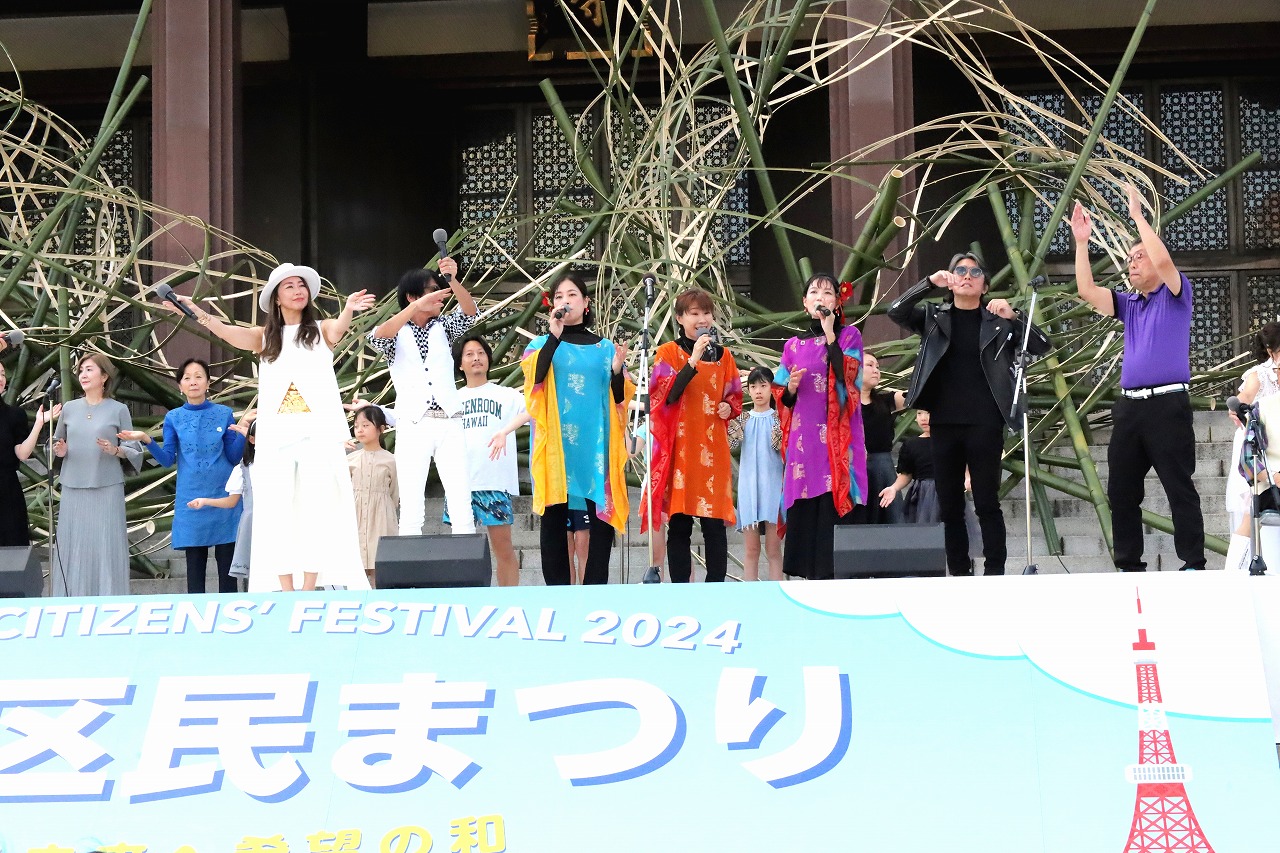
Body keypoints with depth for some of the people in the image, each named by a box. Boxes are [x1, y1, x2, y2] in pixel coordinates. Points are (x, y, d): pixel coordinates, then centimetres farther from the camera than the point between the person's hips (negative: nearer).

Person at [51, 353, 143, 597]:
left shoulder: (119, 410, 3)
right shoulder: (69, 408, 11)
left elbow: (133, 450, 3)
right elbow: (57, 443, 18)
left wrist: (115, 450, -16)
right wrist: (60, 451, -4)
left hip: (107, 489, -3)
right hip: (73, 489, 3)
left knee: (106, 547, -5)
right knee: (73, 547, 0)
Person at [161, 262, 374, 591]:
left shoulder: (321, 329, 8)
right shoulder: (265, 336, 13)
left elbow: (339, 329, -14)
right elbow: (225, 331, -2)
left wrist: (348, 309, -38)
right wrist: (193, 310, -20)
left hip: (318, 432, -2)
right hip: (276, 436, 2)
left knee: (315, 505, -6)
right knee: (278, 508, -3)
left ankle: (310, 588, -5)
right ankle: (286, 591, -3)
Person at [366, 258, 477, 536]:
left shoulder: (443, 327, 15)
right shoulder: (397, 333, 7)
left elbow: (469, 312, -4)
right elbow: (377, 337, -16)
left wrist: (452, 280, -23)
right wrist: (418, 306, -29)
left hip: (449, 423, 2)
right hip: (412, 425, -2)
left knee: (462, 505, -5)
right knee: (411, 507, -6)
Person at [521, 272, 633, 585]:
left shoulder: (605, 347, 15)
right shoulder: (542, 344, 10)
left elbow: (620, 399, 10)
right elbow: (534, 378, -12)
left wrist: (617, 371, -9)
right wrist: (555, 336, -18)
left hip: (596, 441, 1)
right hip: (556, 443, -1)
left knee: (603, 512, -6)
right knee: (554, 515, -4)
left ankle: (596, 589, 0)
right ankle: (557, 591, 0)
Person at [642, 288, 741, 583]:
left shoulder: (723, 355, 13)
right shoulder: (668, 353, 2)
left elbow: (734, 398, 20)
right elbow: (665, 394, -12)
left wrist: (729, 408, -2)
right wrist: (693, 361, -20)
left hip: (713, 448, 3)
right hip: (679, 447, -3)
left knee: (715, 525, 1)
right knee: (679, 525, -2)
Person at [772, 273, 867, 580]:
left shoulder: (849, 336, 7)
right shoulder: (793, 346, 15)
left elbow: (847, 376, -11)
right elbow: (781, 399, 15)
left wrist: (830, 334, -11)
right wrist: (790, 388, -7)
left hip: (838, 436, -3)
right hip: (804, 438, 3)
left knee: (835, 503, -11)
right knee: (803, 508, -3)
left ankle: (835, 573, -11)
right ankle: (810, 574, 0)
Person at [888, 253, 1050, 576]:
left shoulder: (998, 321, 7)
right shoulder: (933, 317, 10)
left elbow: (1041, 346, -1)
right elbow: (896, 312, -5)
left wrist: (1014, 316, -16)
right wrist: (930, 283, -16)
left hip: (984, 424, -2)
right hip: (944, 423, 2)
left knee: (987, 503, -3)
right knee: (949, 505, 4)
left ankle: (995, 573, 0)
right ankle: (959, 574, 9)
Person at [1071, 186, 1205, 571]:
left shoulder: (1176, 295, 2)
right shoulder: (1128, 305, 19)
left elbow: (1163, 260, -17)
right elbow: (1086, 291, 7)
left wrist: (1137, 214, -12)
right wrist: (1081, 242, 1)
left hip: (1167, 405, -7)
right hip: (1129, 406, 7)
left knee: (1180, 488, -6)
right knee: (1121, 490, 6)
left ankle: (1194, 565, -4)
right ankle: (1129, 566, 12)